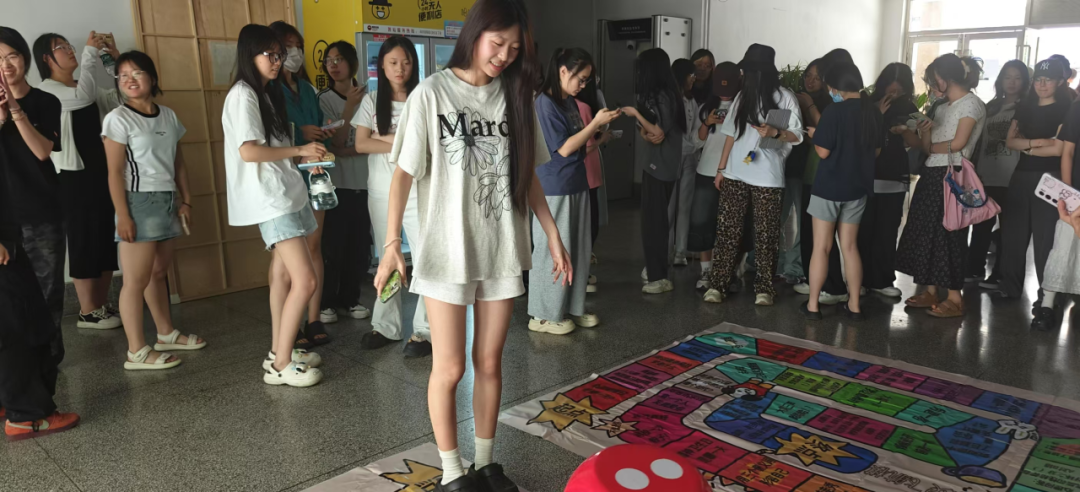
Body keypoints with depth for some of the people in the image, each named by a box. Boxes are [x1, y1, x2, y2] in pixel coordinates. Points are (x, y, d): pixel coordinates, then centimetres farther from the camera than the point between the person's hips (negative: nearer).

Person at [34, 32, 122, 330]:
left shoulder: (86, 87, 16)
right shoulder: (46, 90, -6)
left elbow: (121, 98, 8)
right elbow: (83, 96, -25)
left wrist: (118, 60, 1)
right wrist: (90, 52, -16)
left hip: (102, 171, 7)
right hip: (74, 176, -7)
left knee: (108, 240, 8)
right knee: (84, 241, -2)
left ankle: (102, 306, 18)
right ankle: (88, 312, 7)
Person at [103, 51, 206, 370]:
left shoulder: (168, 116, 10)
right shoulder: (118, 119, -8)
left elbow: (178, 163, 14)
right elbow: (114, 172, -11)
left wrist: (185, 201, 10)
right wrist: (122, 216, -16)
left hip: (167, 201, 6)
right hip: (139, 201, -6)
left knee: (159, 272, 15)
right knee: (137, 279, -4)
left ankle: (166, 334, 27)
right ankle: (137, 352, 0)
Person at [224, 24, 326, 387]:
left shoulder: (266, 93, 18)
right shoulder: (242, 95, -11)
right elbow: (249, 151, -20)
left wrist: (305, 160, 8)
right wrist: (299, 151, -13)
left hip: (285, 194, 10)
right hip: (269, 200, -10)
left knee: (283, 275, 12)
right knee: (305, 279, -13)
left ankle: (280, 351, 22)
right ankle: (280, 365, -4)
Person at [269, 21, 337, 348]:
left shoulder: (307, 89, 18)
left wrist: (323, 134, -1)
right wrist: (299, 132, -17)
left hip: (313, 174, 6)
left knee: (314, 246, 4)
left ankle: (314, 320, 10)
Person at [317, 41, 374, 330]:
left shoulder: (367, 97, 5)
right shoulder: (325, 99, -2)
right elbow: (335, 142, -11)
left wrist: (348, 151, -14)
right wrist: (350, 105, -18)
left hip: (365, 182, 3)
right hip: (337, 184, -3)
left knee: (360, 245, 6)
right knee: (333, 245, -1)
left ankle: (350, 298, 20)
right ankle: (326, 301, 13)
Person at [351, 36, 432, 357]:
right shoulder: (372, 101, 6)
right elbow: (361, 144, -3)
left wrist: (383, 138, -11)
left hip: (417, 191, -3)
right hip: (380, 192, 3)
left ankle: (424, 330, 3)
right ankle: (386, 326, 22)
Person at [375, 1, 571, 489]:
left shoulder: (515, 95, 4)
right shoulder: (432, 93, -7)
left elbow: (527, 173, 11)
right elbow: (404, 172, -6)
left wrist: (552, 233, 8)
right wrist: (392, 241, -13)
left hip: (502, 249, 4)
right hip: (447, 251, -3)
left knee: (490, 363, 12)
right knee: (449, 367, 4)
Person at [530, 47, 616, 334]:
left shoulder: (571, 102, 12)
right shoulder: (545, 103, -15)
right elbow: (563, 148, -18)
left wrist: (598, 130, 6)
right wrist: (596, 122, -15)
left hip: (576, 185, 9)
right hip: (554, 189, -9)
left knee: (578, 250, 13)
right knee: (553, 252, 0)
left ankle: (571, 308, 26)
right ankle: (544, 315, 12)